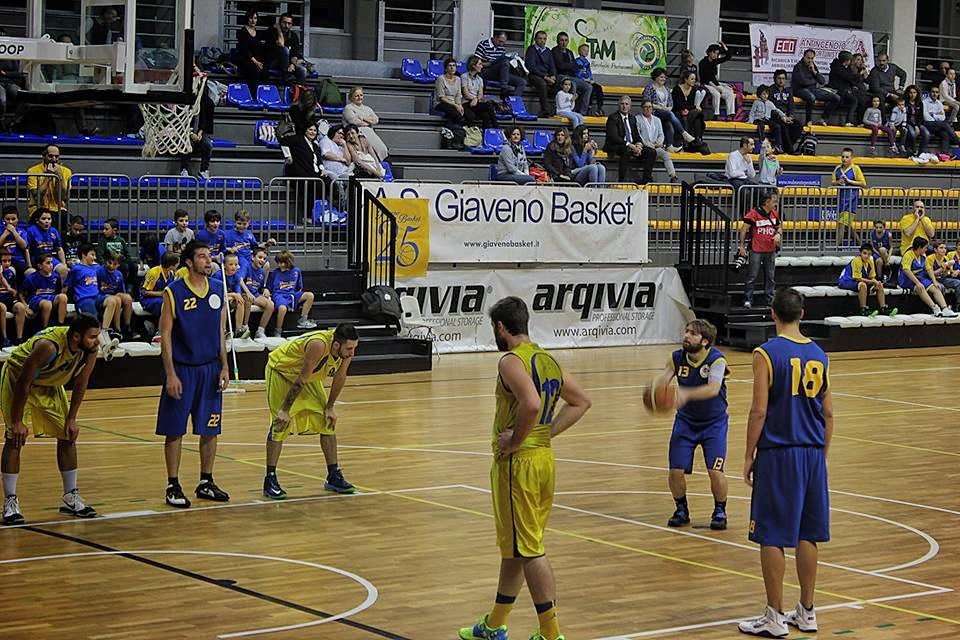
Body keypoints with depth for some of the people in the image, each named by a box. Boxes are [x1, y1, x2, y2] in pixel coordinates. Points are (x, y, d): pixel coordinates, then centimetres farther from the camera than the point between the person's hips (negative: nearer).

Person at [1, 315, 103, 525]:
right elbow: (24, 383, -31)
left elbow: (80, 384, -5)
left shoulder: (90, 349, -21)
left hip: (49, 384, 7)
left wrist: (71, 419, -3)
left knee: (67, 436, 4)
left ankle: (70, 498, 15)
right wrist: (17, 422, -26)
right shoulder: (48, 346, -40)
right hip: (17, 378, -7)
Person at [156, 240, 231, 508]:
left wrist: (224, 367, 5)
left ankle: (206, 483, 18)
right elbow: (165, 335, -7)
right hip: (182, 369, -4)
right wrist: (170, 375, -12)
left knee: (210, 430, 7)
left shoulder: (218, 289, 6)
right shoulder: (174, 292, -8)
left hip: (211, 369, 4)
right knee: (175, 431, 0)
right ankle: (173, 486, 8)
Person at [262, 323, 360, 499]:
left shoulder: (347, 349, -21)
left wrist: (330, 408, 1)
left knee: (328, 423, 3)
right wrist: (285, 410, -27)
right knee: (280, 425, -13)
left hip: (310, 375, 7)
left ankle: (334, 477, 11)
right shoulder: (318, 345, -41)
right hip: (281, 370, -7)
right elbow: (300, 380, -34)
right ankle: (270, 481, -6)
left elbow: (340, 377, -4)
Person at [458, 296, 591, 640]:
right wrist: (548, 432, 12)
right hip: (545, 457, 9)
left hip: (518, 462, -9)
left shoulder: (511, 362, -16)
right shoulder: (548, 360, 12)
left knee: (529, 550, -3)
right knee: (514, 547, 18)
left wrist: (515, 441, -18)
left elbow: (531, 405, -32)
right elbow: (581, 401, 18)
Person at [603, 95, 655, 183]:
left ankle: (646, 179, -10)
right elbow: (614, 137, -17)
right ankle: (622, 179, -34)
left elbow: (637, 136, 15)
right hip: (615, 147, -7)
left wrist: (638, 145, -9)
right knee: (626, 150, -40)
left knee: (651, 152, -10)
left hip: (632, 146, 7)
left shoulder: (632, 118, 18)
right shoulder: (613, 118, -5)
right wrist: (630, 145, -24)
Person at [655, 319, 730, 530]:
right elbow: (662, 380, -18)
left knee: (715, 471, -13)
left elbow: (713, 389, -38)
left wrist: (686, 394, -55)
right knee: (675, 471, -3)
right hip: (685, 421, 4)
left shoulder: (716, 360, -23)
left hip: (714, 422, -4)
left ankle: (720, 511, 12)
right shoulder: (677, 358, -9)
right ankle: (681, 510, 22)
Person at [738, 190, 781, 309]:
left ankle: (770, 300, 18)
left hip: (771, 250, 6)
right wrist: (742, 246, -7)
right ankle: (747, 300, 3)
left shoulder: (775, 214, 6)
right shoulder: (754, 213, -12)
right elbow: (744, 229, -7)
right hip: (756, 250, -6)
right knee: (752, 276, -2)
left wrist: (778, 234, -3)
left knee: (771, 277, 10)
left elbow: (778, 227, 20)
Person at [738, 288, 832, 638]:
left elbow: (759, 411, -13)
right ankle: (806, 612, 19)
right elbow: (828, 414, 10)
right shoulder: (818, 354, 7)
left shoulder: (766, 353, -9)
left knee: (771, 537, 1)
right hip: (812, 453, 6)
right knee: (807, 535, 12)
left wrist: (748, 457, -4)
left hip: (777, 454, -6)